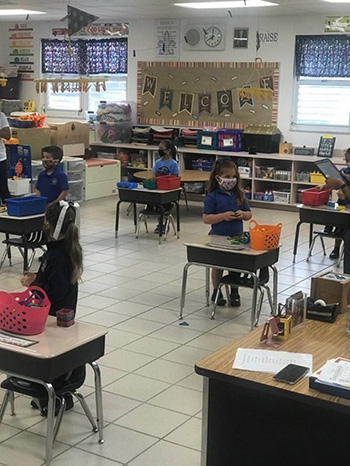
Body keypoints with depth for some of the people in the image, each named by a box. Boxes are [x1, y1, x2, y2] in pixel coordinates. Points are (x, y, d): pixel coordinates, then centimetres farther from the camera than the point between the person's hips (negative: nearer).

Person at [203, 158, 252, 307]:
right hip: (218, 237, -3)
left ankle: (234, 293, 26)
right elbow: (206, 218, -13)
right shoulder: (212, 197, -10)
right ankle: (216, 292, 26)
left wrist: (243, 214, -12)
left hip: (236, 237, 3)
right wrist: (223, 216, -23)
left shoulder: (239, 195, 4)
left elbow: (249, 214, 10)